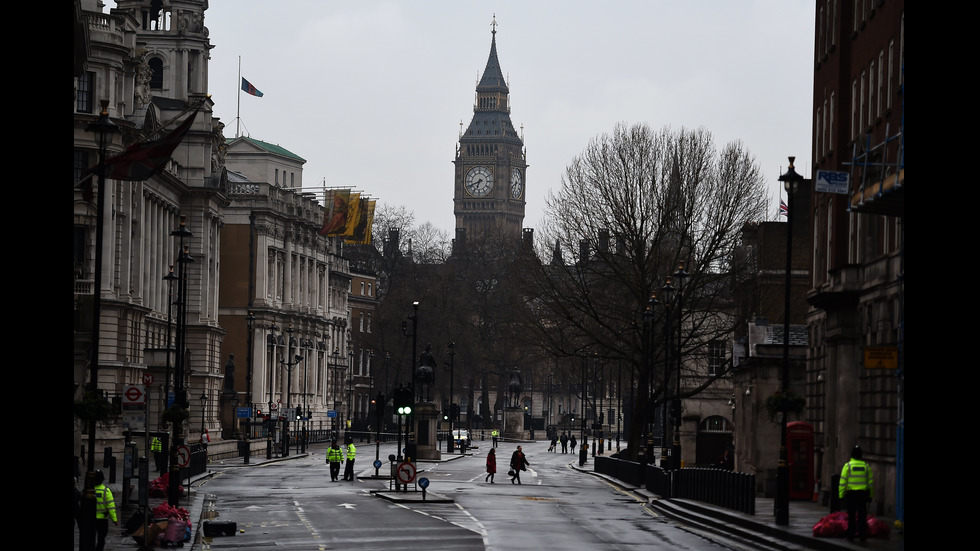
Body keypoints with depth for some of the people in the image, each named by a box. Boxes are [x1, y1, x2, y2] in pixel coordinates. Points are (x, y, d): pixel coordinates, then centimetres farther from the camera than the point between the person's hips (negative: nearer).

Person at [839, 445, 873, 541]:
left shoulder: (848, 466, -4)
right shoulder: (866, 466, 3)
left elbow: (843, 482, -5)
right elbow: (871, 482, 7)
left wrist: (841, 494, 0)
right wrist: (870, 495, 13)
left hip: (851, 494, -1)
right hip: (863, 493, 1)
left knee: (851, 515, 6)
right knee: (862, 515, 5)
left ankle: (850, 534, 8)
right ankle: (862, 534, 3)